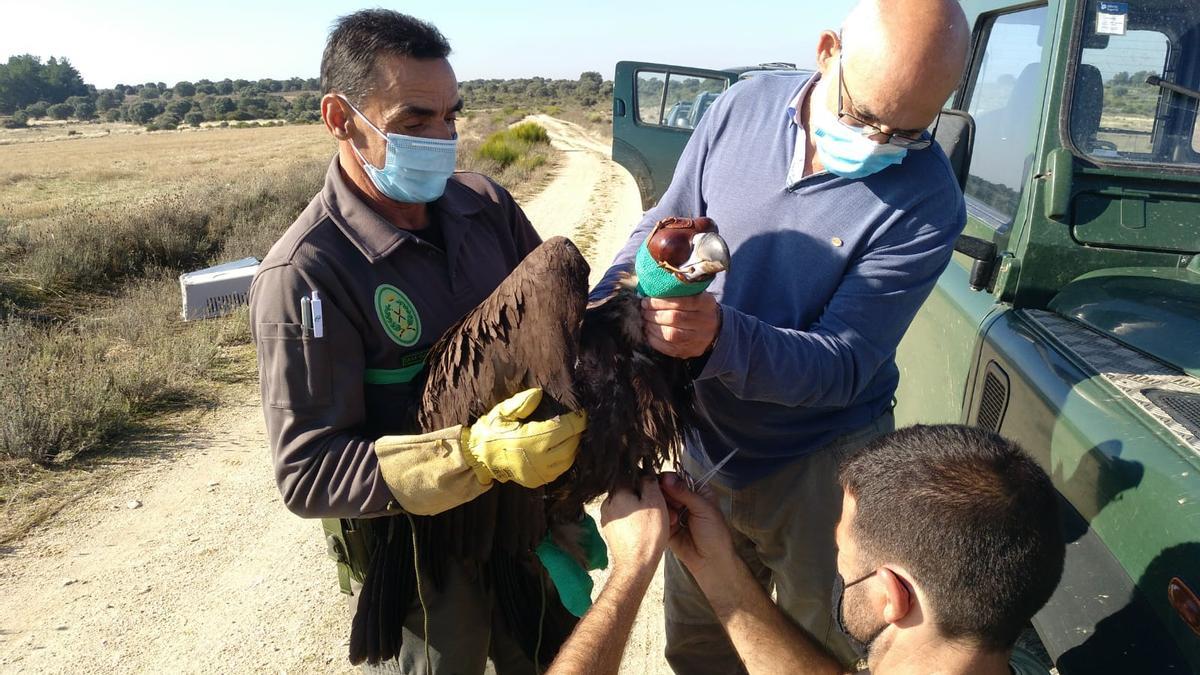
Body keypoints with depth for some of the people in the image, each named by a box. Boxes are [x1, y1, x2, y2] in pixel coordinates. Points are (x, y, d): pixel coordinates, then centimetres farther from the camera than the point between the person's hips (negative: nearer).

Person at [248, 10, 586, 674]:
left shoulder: (486, 206, -6)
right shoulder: (303, 274, -22)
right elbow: (307, 473, -23)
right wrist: (472, 456, -35)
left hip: (533, 516, 5)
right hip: (422, 558, -5)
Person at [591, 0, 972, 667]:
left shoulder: (927, 203, -22)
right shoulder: (744, 108, -11)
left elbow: (842, 366, -23)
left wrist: (720, 336, -39)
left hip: (818, 465, -3)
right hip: (704, 440, 4)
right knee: (695, 648, 25)